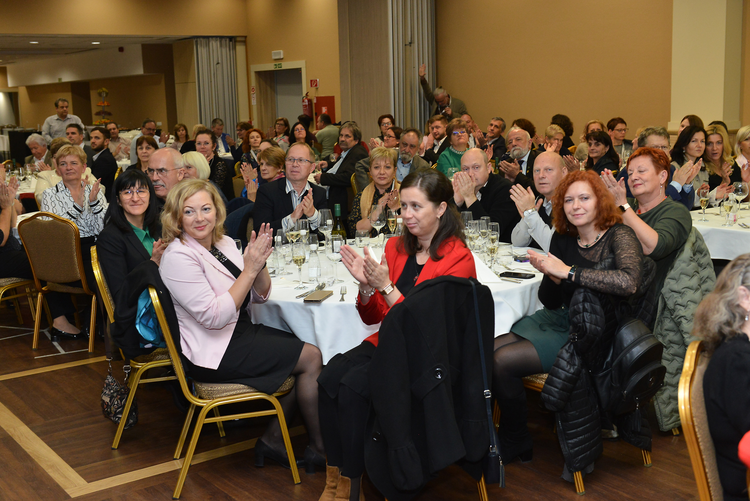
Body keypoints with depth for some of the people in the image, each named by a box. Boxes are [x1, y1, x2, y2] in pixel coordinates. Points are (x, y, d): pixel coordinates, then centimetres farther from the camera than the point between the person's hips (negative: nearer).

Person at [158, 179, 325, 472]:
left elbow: (260, 296, 7)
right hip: (212, 352, -8)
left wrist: (260, 263, -14)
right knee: (311, 358, -11)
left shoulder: (224, 242, 6)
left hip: (240, 332, 8)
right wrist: (249, 269, -23)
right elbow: (214, 317, -24)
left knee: (306, 354, -7)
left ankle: (273, 439, 3)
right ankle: (320, 448, 5)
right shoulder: (178, 257, -18)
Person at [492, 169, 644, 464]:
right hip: (560, 320, 7)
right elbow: (550, 301, 9)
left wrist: (568, 272, -30)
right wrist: (551, 276, -14)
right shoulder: (563, 238, 6)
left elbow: (629, 282, -36)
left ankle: (514, 445, 4)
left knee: (504, 362, -19)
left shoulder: (619, 236, -13)